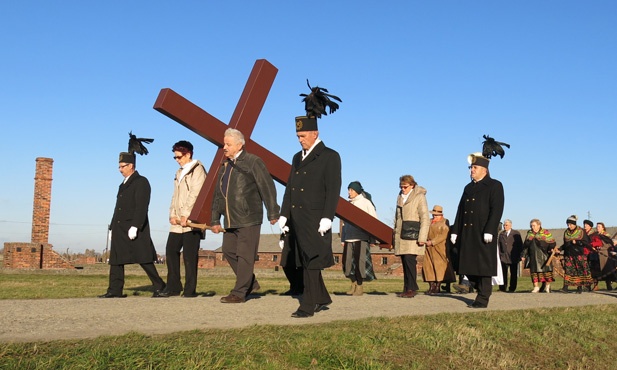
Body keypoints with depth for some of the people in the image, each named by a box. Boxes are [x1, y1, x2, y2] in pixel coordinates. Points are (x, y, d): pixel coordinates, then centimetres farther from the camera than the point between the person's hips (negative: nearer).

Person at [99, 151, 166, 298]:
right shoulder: (123, 184, 21)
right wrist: (113, 227, 15)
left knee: (143, 259, -6)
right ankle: (115, 290, 9)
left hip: (135, 229, -9)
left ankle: (159, 287, 3)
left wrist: (134, 226, -22)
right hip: (119, 228, 9)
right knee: (115, 260, 5)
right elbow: (119, 207, 20)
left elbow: (141, 206, -15)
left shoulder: (141, 182, -6)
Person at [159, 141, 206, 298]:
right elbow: (175, 195, 20)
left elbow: (195, 194, -13)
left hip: (191, 221, -8)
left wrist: (186, 215, -17)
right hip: (177, 221, 8)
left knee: (189, 255, -5)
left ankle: (190, 289, 1)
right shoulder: (179, 172, 22)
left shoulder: (197, 170, -4)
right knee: (171, 250, 6)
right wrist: (172, 214, 6)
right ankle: (173, 286, 15)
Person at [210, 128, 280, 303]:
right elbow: (218, 195, 20)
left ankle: (239, 292, 2)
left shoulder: (253, 162, -5)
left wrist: (273, 213, -11)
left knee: (245, 256, -4)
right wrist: (215, 219, 17)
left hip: (249, 219, -8)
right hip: (230, 220, 8)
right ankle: (251, 283, 25)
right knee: (229, 251, 10)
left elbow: (267, 187, -8)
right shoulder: (225, 166, 17)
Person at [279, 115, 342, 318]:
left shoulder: (330, 156, -3)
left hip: (315, 220, -7)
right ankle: (322, 300, 25)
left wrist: (327, 218, -16)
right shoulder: (297, 158, 18)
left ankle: (308, 307, -1)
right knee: (305, 263, 12)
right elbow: (289, 188, 18)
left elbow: (333, 189, -10)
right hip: (297, 220, 7)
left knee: (311, 263, -6)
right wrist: (284, 215, 11)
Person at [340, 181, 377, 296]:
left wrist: (372, 239, -6)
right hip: (349, 238, 5)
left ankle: (360, 286, 3)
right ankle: (354, 284, 16)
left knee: (360, 260, -7)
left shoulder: (366, 202, 1)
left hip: (361, 237, -5)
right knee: (348, 261, 3)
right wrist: (343, 238, 15)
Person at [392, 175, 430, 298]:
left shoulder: (419, 196, -2)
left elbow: (425, 219, -6)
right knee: (404, 262, 5)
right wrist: (394, 235, 18)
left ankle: (412, 288, -7)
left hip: (412, 235, -6)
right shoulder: (400, 197, 17)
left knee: (409, 260, -13)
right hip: (401, 236, 6)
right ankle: (406, 288, 10)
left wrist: (422, 237, -12)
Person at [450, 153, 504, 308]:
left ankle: (483, 299, 5)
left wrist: (489, 231, -19)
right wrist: (455, 231, 11)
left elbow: (497, 210, -10)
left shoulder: (494, 186, 0)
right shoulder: (468, 187, 20)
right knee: (468, 266, 6)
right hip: (467, 234, 7)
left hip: (483, 234, -6)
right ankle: (482, 290, 23)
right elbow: (460, 210, 18)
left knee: (483, 266, -2)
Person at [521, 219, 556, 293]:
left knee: (546, 270, -3)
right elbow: (525, 246, 17)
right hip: (533, 256, 4)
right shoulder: (529, 234, 13)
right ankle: (536, 287, 8)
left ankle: (547, 285, 16)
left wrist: (552, 248, -18)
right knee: (534, 271, 2)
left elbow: (552, 242, 1)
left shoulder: (545, 233, 0)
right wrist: (523, 255, 14)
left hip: (543, 256, -4)